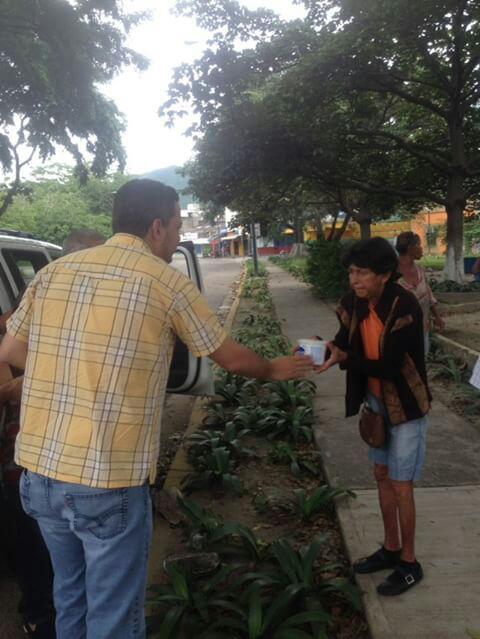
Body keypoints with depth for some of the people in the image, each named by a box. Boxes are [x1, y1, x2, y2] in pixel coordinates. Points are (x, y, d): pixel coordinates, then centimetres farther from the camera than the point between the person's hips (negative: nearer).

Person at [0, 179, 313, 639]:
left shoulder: (54, 271, 5)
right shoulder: (167, 282, -8)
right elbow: (232, 359, 2)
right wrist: (276, 370, 22)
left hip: (39, 470, 6)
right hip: (109, 482, -6)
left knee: (71, 596, 25)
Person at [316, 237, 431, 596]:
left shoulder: (405, 307, -27)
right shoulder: (355, 302, -6)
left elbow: (389, 366, -28)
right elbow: (345, 344, -4)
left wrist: (343, 359, -38)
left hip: (406, 404, -7)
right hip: (377, 401, 7)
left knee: (400, 485, 1)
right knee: (382, 475, 17)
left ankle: (409, 563, 22)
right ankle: (391, 549, 36)